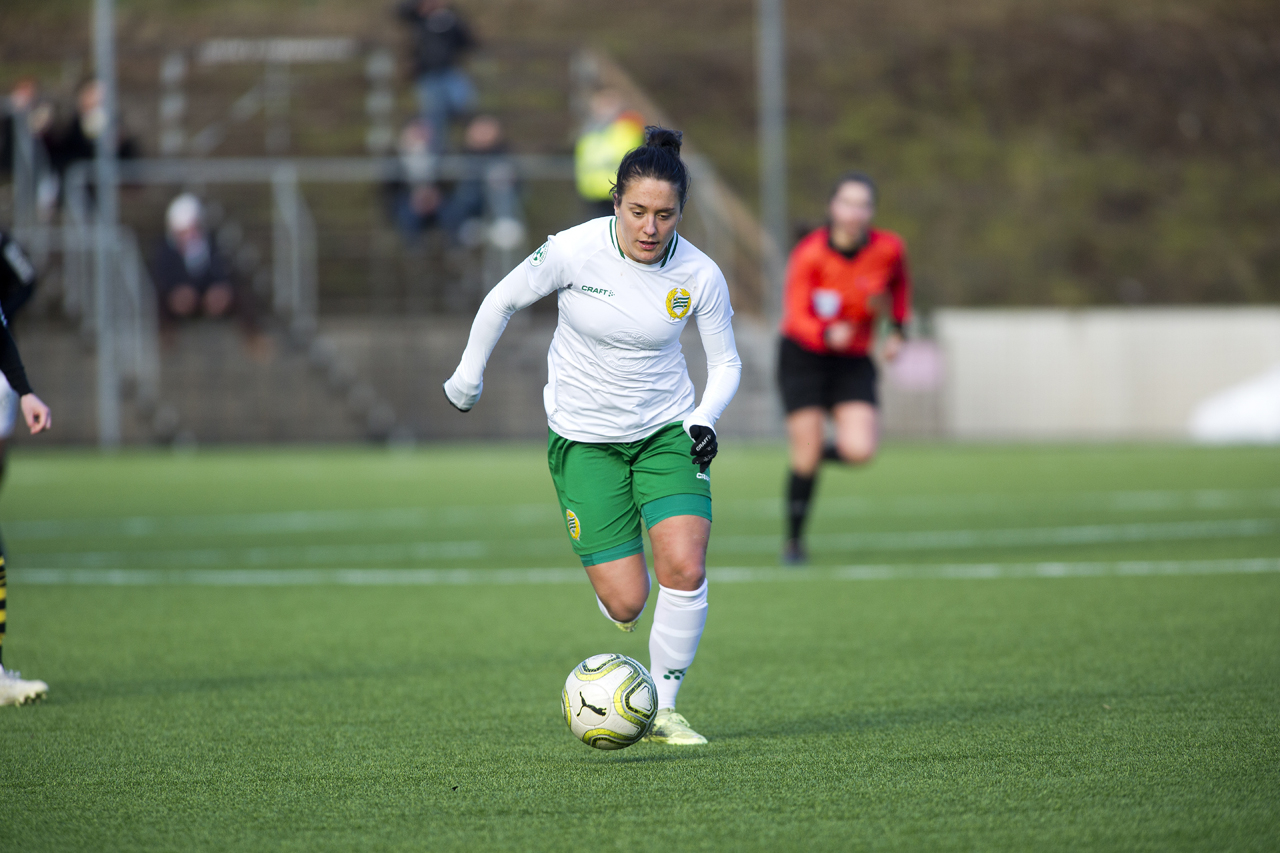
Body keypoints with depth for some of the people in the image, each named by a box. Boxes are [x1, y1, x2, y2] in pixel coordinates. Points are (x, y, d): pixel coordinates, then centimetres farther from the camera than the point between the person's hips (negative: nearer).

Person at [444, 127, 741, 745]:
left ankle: (662, 710, 0)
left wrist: (704, 418, -15)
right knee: (625, 603, -7)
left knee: (685, 568, -20)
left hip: (666, 432, 2)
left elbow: (725, 362, 4)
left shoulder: (699, 275, -11)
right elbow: (502, 301, 0)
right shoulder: (575, 251, -18)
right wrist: (467, 378, 11)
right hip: (584, 439, -1)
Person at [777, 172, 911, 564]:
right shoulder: (808, 255, -18)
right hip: (804, 357, -2)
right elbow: (796, 317, -17)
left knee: (859, 451, -18)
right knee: (806, 456, -7)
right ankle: (794, 542, 12)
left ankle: (827, 450, 19)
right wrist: (828, 334, -37)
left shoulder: (888, 248, -9)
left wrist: (897, 329, 5)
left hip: (853, 361, 2)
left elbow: (899, 283, 15)